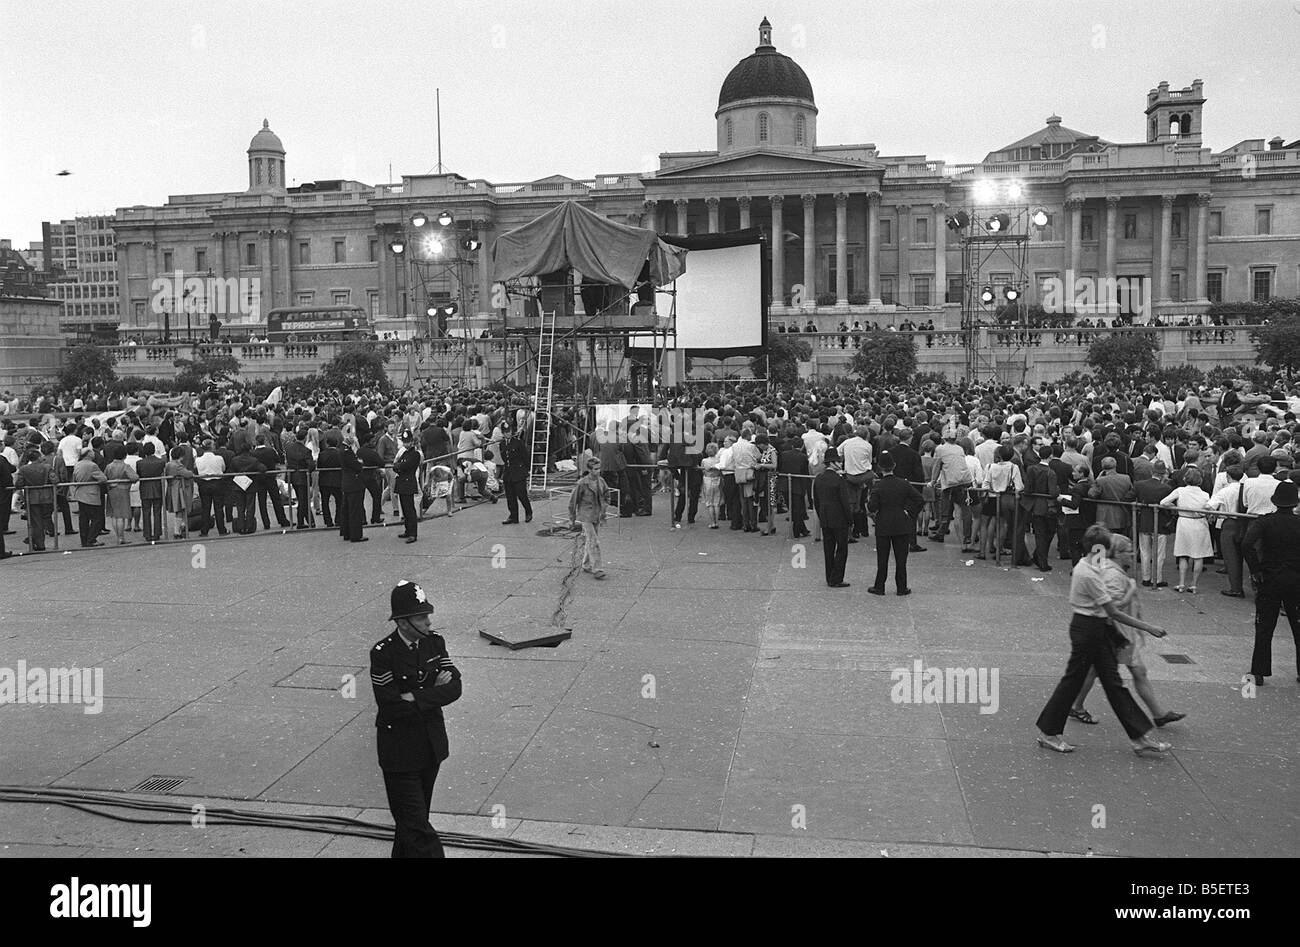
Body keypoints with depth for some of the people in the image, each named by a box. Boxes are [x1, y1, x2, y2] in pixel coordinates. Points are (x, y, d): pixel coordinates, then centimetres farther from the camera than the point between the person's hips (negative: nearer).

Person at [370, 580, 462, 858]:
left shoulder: (435, 643, 0)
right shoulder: (383, 653, -16)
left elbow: (455, 687, -9)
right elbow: (393, 707, -22)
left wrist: (415, 697, -20)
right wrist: (434, 692, -15)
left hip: (432, 744, 5)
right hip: (399, 749, -5)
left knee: (411, 817, 18)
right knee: (416, 824, -4)